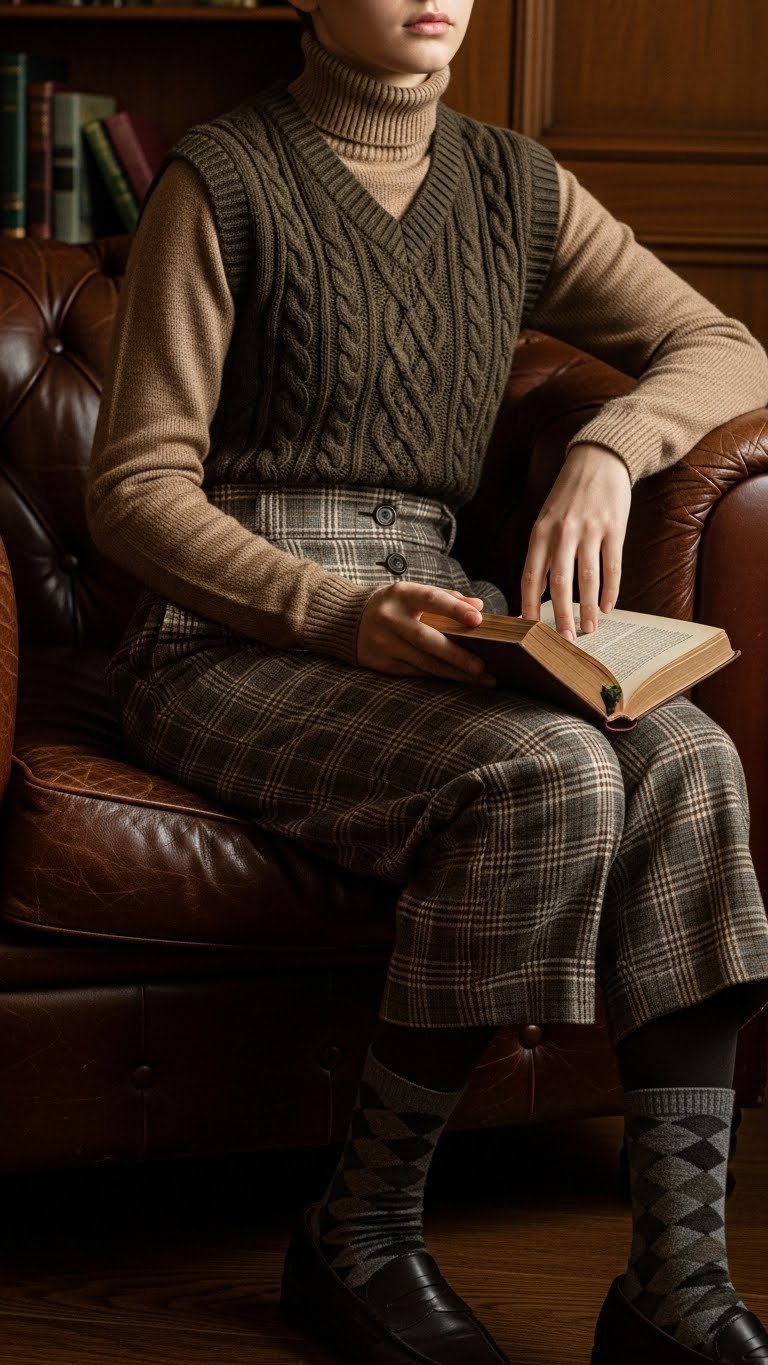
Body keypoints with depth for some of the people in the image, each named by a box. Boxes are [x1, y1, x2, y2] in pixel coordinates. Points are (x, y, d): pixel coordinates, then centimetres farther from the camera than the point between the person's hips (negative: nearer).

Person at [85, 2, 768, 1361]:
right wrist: (342, 616, -24)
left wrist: (606, 451, -11)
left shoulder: (511, 183, 12)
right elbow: (135, 493, -8)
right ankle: (358, 1243, -16)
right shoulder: (225, 180, -5)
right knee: (549, 771, -32)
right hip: (234, 631, -5)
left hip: (431, 610, 5)